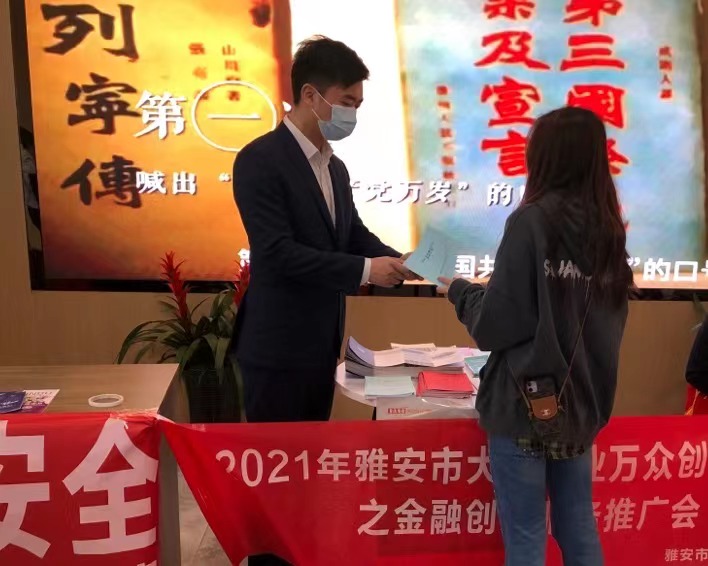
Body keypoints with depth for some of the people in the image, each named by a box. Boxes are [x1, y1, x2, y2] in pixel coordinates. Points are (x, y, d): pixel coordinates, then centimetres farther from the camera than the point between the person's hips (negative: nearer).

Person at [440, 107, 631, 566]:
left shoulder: (532, 221, -14)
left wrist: (460, 290, 2)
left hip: (527, 405, -6)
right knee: (579, 528, 18)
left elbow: (496, 324, -17)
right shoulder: (608, 229, 6)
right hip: (582, 403, 7)